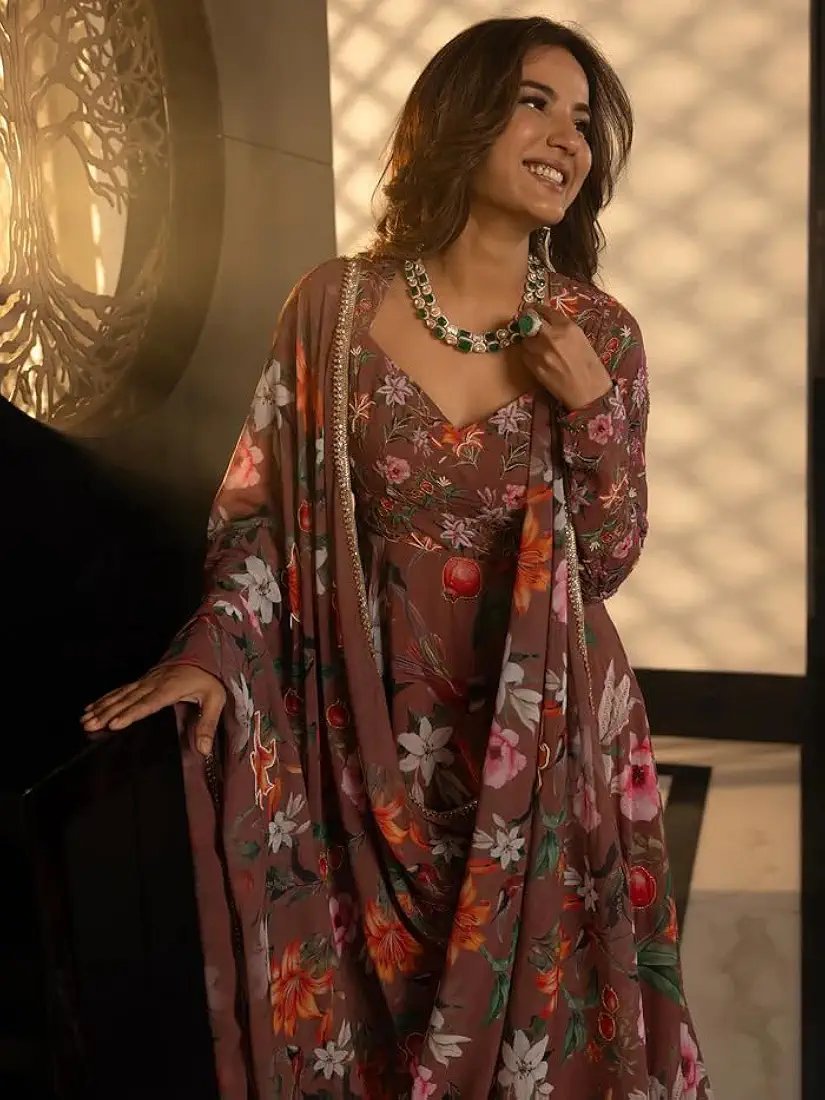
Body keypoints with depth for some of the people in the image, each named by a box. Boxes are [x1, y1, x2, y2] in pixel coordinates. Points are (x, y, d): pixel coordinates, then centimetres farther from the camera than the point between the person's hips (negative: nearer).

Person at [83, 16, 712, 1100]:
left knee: (543, 1012, 16)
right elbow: (266, 502, 0)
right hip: (373, 737, 0)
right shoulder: (335, 307, -8)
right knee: (372, 1011, 17)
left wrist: (590, 409, -16)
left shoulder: (598, 333, -4)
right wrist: (214, 646, -15)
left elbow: (607, 561, -2)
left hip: (543, 738, 1)